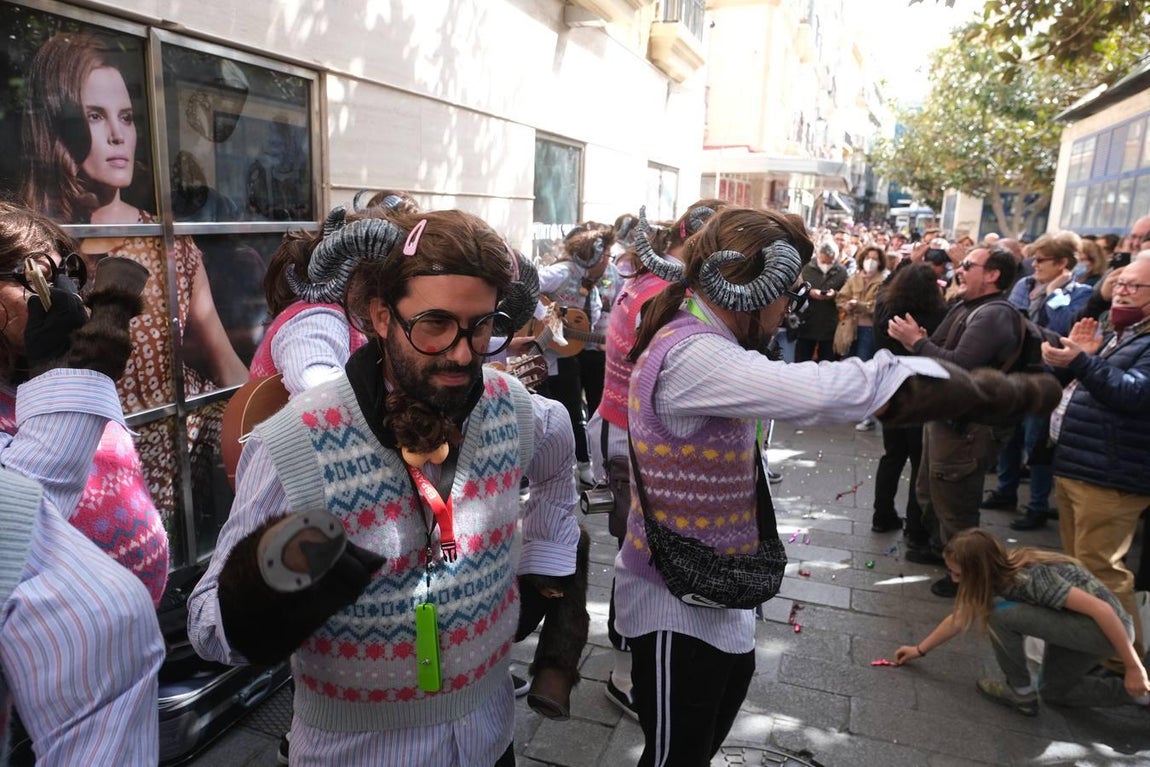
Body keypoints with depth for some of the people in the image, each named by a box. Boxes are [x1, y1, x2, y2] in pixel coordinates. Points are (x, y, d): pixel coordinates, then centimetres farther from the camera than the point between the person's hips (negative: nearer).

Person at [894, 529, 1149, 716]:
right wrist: (920, 650, 15)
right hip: (1078, 625, 9)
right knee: (1053, 691, 24)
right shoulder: (997, 575, -4)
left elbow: (1102, 609, -30)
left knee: (1000, 613, -24)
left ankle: (1021, 692, -4)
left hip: (1106, 627, -9)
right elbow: (960, 619, 9)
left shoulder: (1028, 578, -31)